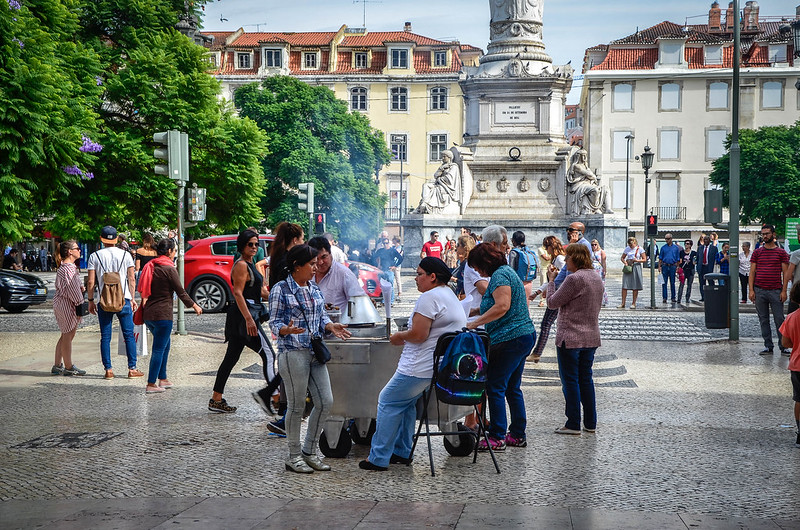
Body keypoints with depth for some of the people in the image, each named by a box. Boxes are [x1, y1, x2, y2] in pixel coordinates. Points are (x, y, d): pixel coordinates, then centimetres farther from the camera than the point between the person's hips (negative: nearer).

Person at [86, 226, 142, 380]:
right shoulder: (125, 255, 3)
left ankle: (108, 370, 3)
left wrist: (91, 300, 7)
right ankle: (132, 369, 4)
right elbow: (132, 279, 3)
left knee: (105, 337, 5)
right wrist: (132, 298, 10)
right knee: (129, 335, 5)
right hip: (124, 300, 0)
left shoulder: (95, 256, 1)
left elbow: (90, 282, -2)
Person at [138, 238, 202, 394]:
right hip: (162, 314, -8)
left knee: (164, 345, 20)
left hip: (148, 313, 8)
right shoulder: (169, 269, -12)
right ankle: (150, 385, -3)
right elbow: (180, 292, -9)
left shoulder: (150, 266, 10)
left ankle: (163, 379, 25)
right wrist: (195, 306, 2)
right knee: (159, 349, -3)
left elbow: (144, 291, 15)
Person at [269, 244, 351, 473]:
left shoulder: (315, 289, 13)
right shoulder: (281, 289, -7)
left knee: (325, 402, 5)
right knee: (296, 406, 0)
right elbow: (274, 322, -8)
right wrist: (286, 330, -28)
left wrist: (331, 326, -2)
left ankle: (309, 452, 19)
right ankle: (294, 456, 14)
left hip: (315, 352, 7)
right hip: (293, 353, -7)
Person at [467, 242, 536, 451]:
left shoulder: (499, 275, -12)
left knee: (495, 387, -5)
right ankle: (518, 434, 18)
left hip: (509, 338, -11)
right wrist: (479, 312, 25)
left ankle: (497, 437, -4)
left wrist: (475, 323, -21)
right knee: (512, 388, 14)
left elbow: (502, 306, -24)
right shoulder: (507, 272, 19)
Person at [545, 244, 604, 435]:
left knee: (570, 380, 0)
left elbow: (553, 302, -11)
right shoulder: (597, 279, 9)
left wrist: (551, 281, 2)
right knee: (586, 379, 14)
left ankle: (573, 424, 3)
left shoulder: (574, 279, -18)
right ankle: (590, 423, 18)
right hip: (591, 338, 8)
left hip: (570, 338, -8)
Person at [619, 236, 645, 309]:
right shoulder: (627, 249, 7)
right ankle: (623, 303, 0)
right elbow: (622, 258, 16)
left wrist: (637, 260, -16)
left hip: (636, 267, -2)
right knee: (624, 286, -4)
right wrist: (625, 262, -4)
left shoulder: (639, 249, -1)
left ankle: (634, 303, 7)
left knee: (635, 287, 0)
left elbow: (644, 259, 0)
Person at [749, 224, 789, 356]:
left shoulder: (781, 252, 5)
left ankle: (784, 346, 7)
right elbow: (752, 272, 7)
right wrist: (751, 290, -2)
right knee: (763, 320, 6)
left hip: (776, 291, -2)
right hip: (759, 291, 2)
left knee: (779, 320, -1)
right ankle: (768, 346, 13)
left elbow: (785, 273, 3)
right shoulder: (757, 252, 9)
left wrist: (784, 291, -5)